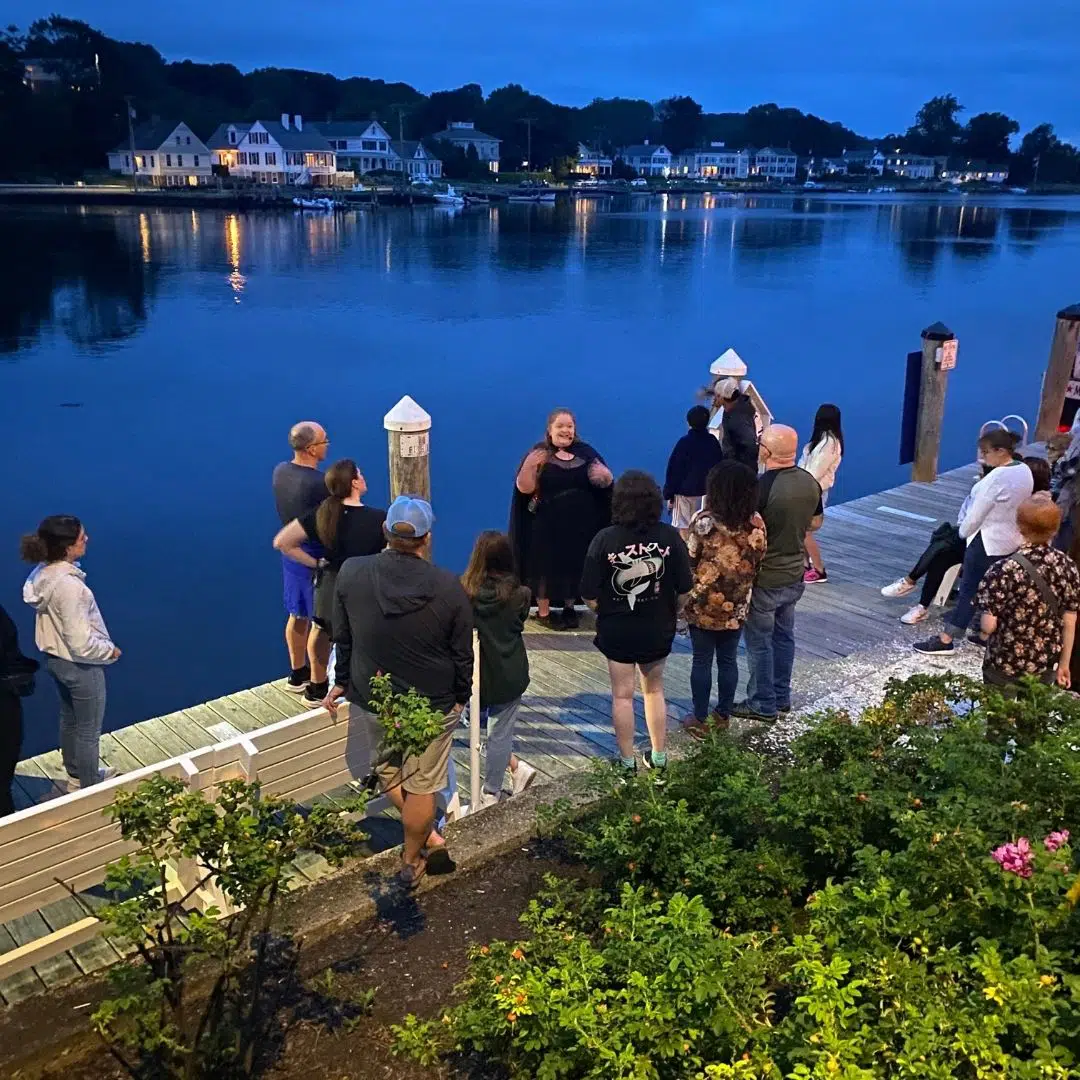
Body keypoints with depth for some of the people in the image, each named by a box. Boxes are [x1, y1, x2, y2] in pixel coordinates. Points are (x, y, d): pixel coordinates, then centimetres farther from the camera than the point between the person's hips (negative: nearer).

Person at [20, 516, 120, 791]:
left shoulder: (43, 573, -6)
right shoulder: (69, 585, -33)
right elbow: (81, 644, -30)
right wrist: (110, 651, -12)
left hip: (55, 658, 9)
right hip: (80, 666, -9)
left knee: (69, 720, 27)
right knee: (89, 731, 12)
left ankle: (77, 775, 47)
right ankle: (90, 788, 30)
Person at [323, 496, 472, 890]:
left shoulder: (351, 573, -13)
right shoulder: (448, 587, -17)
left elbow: (342, 637, -1)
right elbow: (462, 653, -7)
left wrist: (341, 681, 14)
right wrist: (461, 696, 10)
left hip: (371, 697, 2)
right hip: (432, 703, -1)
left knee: (387, 769, 27)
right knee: (422, 784, 16)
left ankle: (425, 836, 36)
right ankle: (412, 861, 32)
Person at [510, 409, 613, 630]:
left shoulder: (586, 452, 6)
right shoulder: (539, 454, -4)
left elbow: (606, 483, 9)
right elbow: (524, 488, -11)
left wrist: (605, 477, -14)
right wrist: (529, 466, -29)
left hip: (581, 525, 3)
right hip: (548, 525, -3)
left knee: (575, 565, 10)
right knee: (546, 565, 1)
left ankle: (569, 608, 24)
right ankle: (543, 611, 12)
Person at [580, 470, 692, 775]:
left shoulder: (605, 539, -19)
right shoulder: (670, 536, -14)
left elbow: (590, 595, -16)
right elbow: (684, 589, -9)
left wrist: (606, 613, 4)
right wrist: (671, 615, 10)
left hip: (616, 630, -2)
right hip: (657, 630, 2)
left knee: (622, 695, 14)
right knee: (654, 691, 22)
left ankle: (627, 760, 25)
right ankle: (659, 756, 32)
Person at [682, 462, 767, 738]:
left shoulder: (703, 521, -18)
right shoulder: (756, 523, -7)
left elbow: (688, 562, -11)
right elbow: (758, 562, 4)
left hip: (703, 604, -3)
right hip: (736, 607, 3)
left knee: (702, 661, 9)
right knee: (728, 660, 16)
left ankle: (700, 720, 19)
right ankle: (723, 715, 29)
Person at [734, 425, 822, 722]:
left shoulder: (761, 488, -26)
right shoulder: (811, 482, -3)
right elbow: (816, 522, 12)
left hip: (764, 580, -7)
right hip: (795, 576, 7)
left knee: (759, 642, 7)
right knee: (784, 636, 20)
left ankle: (763, 705, 18)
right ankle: (782, 697, 33)